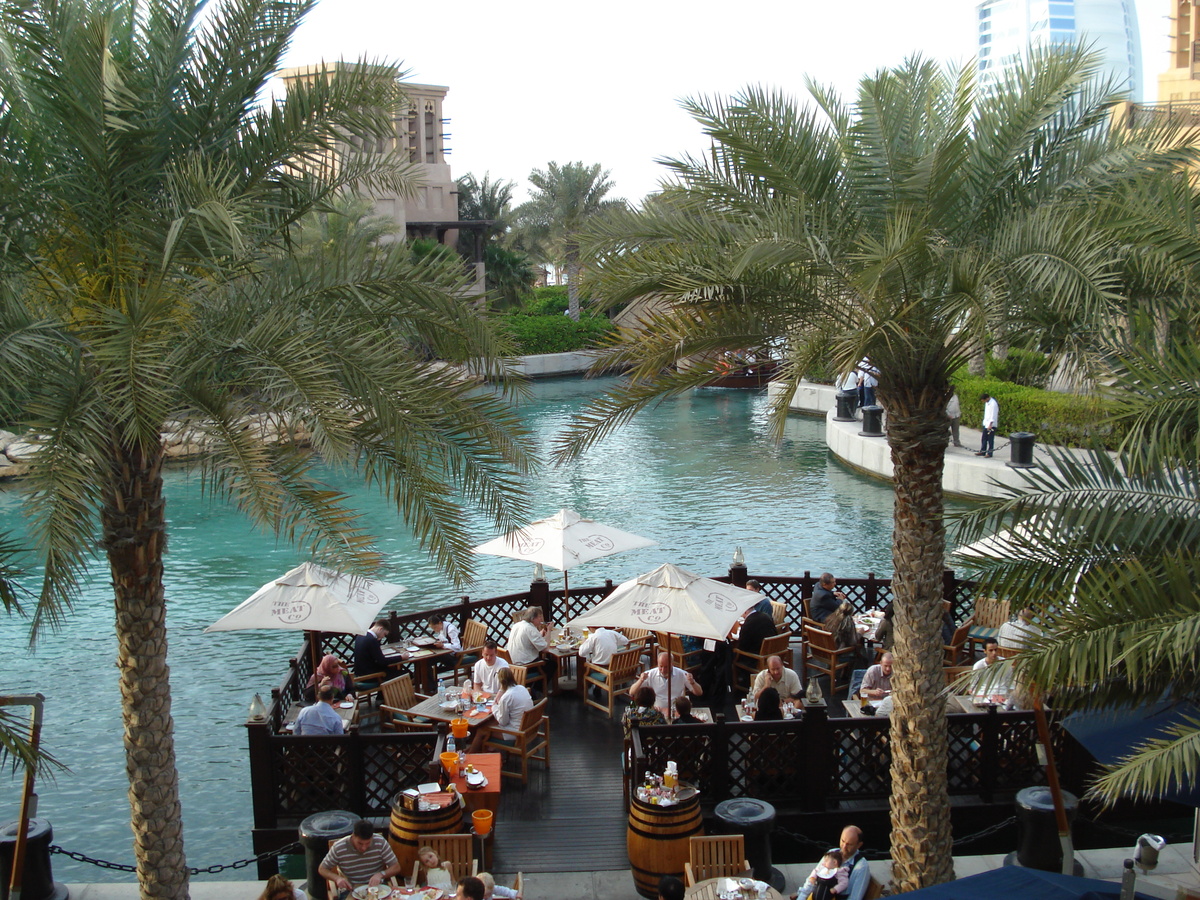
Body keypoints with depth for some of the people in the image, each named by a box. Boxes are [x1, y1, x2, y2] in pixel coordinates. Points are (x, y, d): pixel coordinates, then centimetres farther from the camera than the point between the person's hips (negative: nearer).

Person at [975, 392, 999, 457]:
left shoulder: (993, 404, -20)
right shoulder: (987, 402, 9)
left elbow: (993, 415, -21)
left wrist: (990, 425, -24)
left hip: (991, 425, -9)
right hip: (986, 424, 9)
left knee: (990, 439, -3)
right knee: (984, 439, 13)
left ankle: (989, 453, 2)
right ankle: (982, 451, 21)